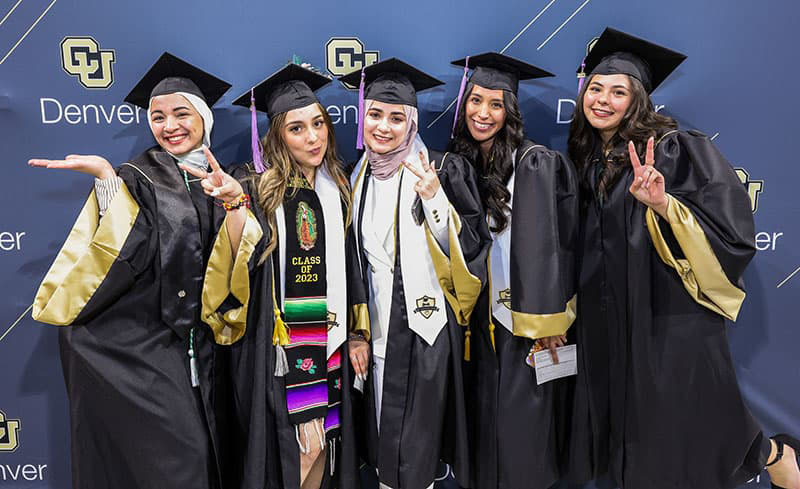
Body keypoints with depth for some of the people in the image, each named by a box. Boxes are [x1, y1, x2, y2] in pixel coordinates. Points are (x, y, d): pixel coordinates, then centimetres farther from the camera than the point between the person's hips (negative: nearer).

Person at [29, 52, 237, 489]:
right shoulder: (137, 178, -1)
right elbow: (132, 249, -17)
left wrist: (234, 202, -14)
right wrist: (106, 177, -22)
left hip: (198, 346, 4)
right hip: (142, 342, -4)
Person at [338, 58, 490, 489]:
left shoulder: (442, 170, -6)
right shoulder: (358, 178, 8)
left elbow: (469, 247, -11)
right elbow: (352, 262, 11)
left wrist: (435, 198, -25)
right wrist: (356, 330, 8)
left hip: (424, 325, -4)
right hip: (375, 324, 5)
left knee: (414, 453, 3)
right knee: (382, 438, 15)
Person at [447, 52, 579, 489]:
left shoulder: (534, 164, -12)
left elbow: (545, 247, -16)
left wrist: (546, 324, -17)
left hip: (525, 317, -5)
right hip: (481, 315, 6)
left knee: (520, 427, 2)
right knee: (484, 418, 15)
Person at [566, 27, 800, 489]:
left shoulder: (674, 148, -11)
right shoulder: (588, 158, 8)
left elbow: (731, 223, -18)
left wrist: (662, 203, -32)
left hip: (673, 321, -6)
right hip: (611, 324, 6)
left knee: (691, 439, 8)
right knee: (637, 443, 14)